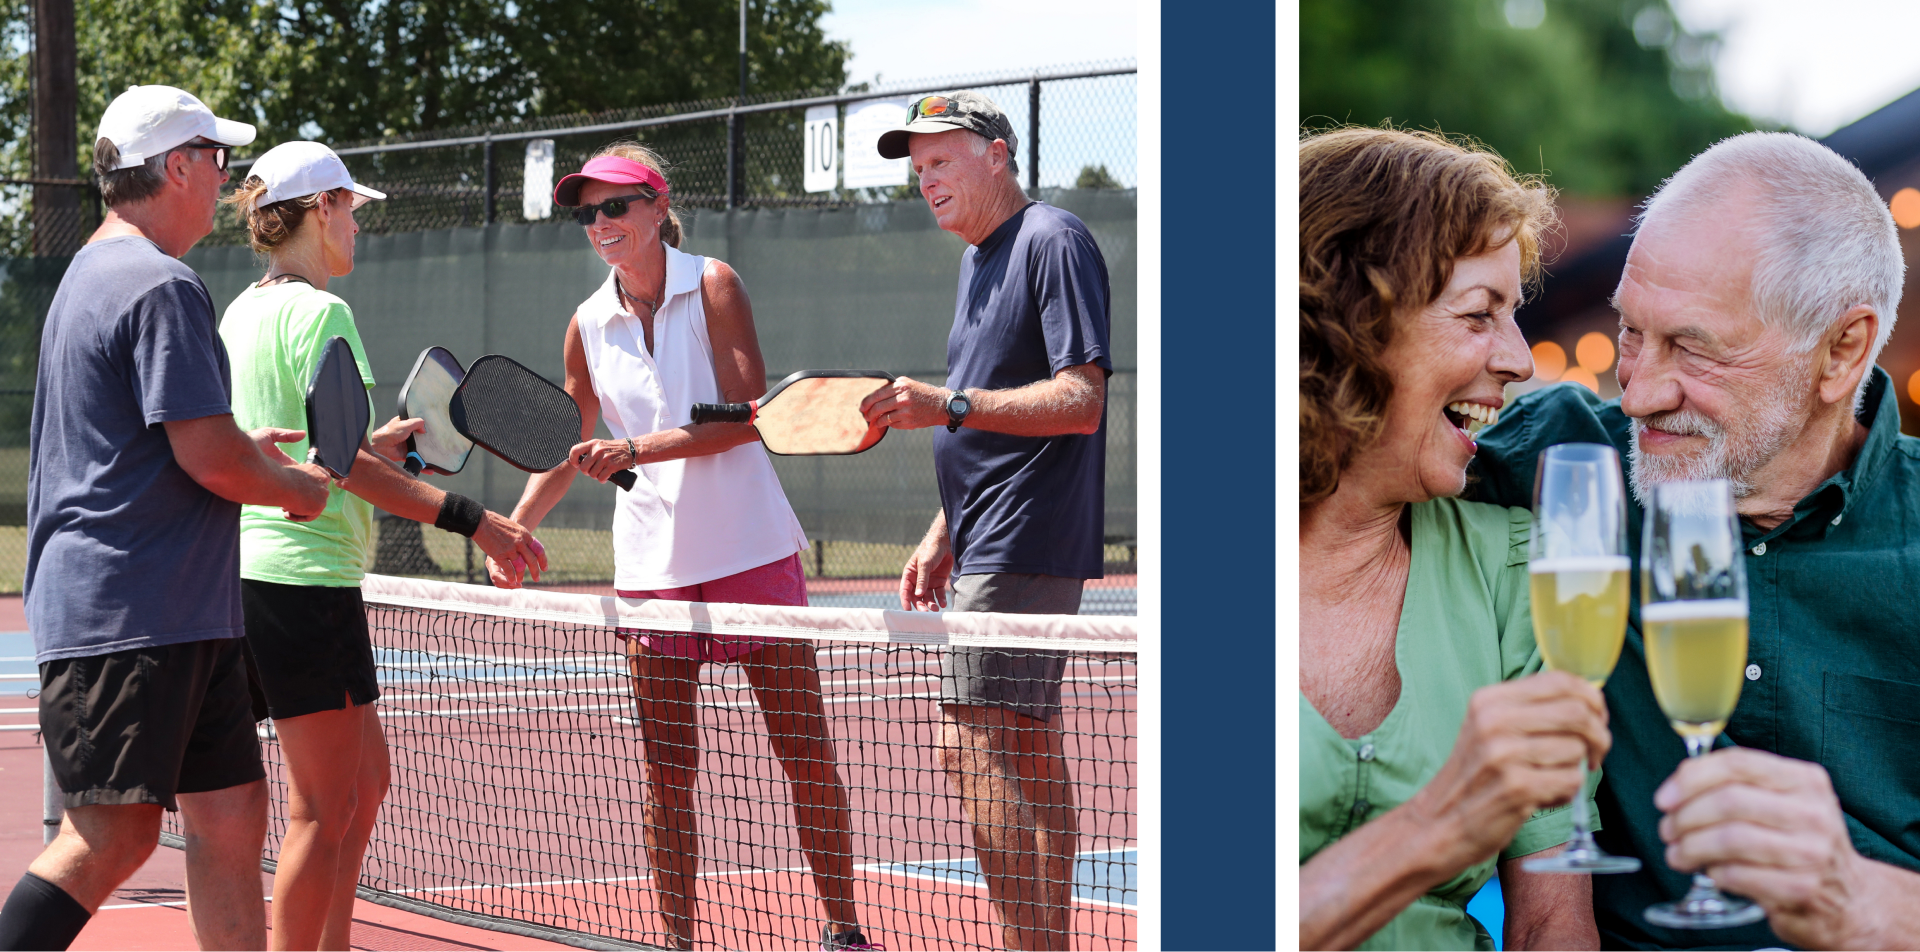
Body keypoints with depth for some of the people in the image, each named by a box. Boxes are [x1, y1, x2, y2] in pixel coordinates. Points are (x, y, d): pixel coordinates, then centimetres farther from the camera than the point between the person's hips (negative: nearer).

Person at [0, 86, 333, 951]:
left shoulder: (93, 275, 19)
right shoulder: (161, 287, -14)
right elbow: (210, 459, -19)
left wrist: (245, 451, 20)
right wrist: (295, 487, -1)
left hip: (182, 619, 11)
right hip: (126, 617, -11)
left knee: (230, 814, 10)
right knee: (111, 838, -10)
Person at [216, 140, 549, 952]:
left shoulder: (243, 311, 16)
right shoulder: (318, 310, -11)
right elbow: (345, 462, -20)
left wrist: (375, 445, 29)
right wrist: (470, 519, -22)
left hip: (251, 570, 10)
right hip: (305, 577, -10)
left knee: (365, 775, 17)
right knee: (325, 809, -5)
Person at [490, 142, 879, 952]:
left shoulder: (712, 285, -4)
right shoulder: (588, 325, 7)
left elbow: (746, 415, -13)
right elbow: (567, 448, 15)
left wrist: (638, 449, -21)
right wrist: (514, 527, 1)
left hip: (752, 550, -3)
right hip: (652, 567, 3)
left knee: (805, 753, 1)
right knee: (667, 772, 3)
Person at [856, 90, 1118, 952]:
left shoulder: (1053, 242, -11)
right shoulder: (980, 261, 19)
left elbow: (1080, 401, -20)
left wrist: (948, 405, -28)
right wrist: (942, 537, 20)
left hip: (1023, 549, -10)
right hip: (988, 548, 10)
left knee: (975, 752, -14)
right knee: (1030, 759, 12)